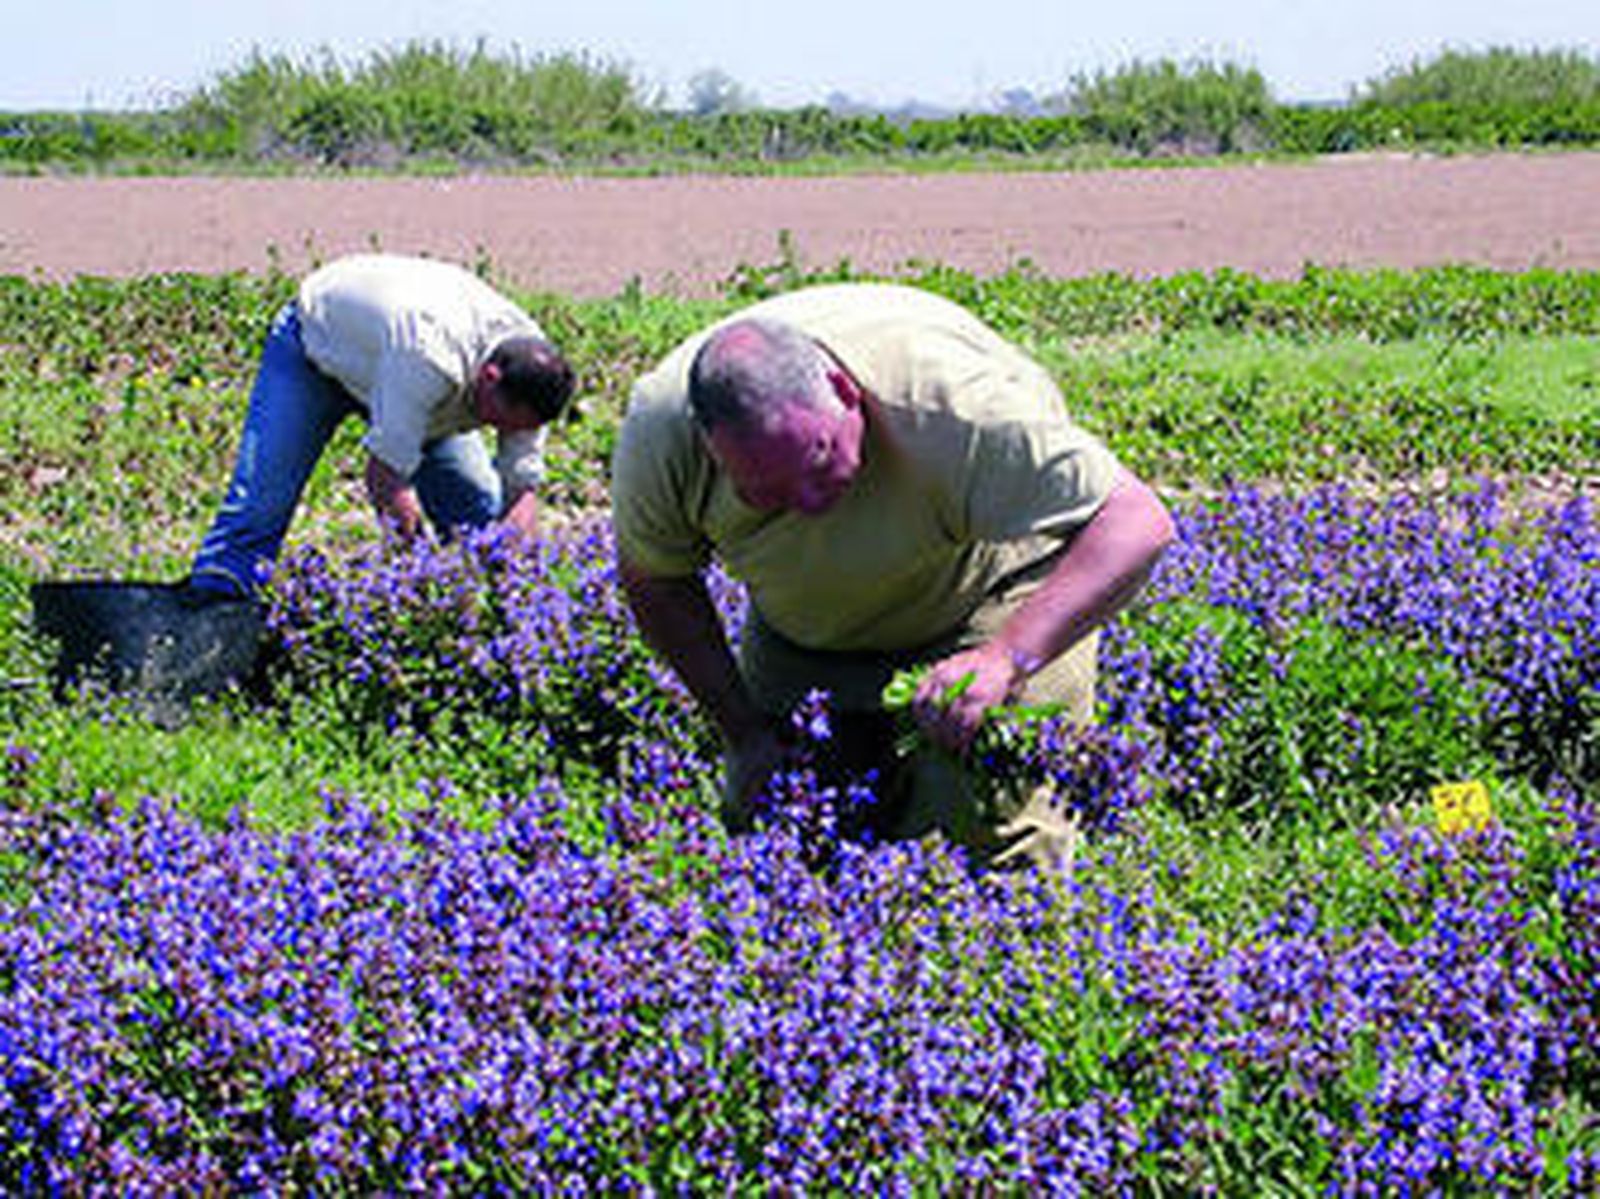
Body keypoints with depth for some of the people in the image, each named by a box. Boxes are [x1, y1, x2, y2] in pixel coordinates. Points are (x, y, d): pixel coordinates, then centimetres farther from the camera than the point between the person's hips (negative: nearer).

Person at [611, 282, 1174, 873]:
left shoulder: (947, 403, -42)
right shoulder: (658, 430, -30)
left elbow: (1136, 523, -42)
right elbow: (655, 583, -8)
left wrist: (1006, 659, -53)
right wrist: (744, 734, -12)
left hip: (985, 582, -4)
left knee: (993, 824, -18)